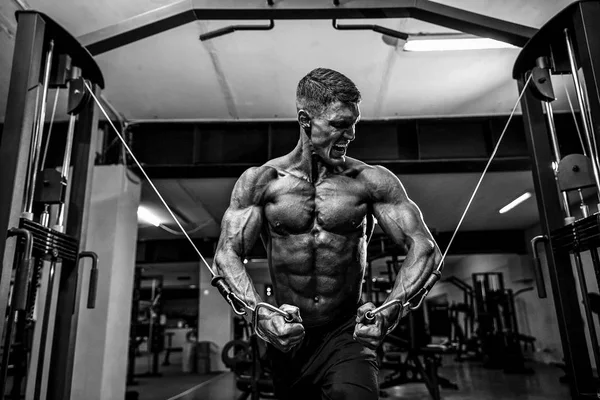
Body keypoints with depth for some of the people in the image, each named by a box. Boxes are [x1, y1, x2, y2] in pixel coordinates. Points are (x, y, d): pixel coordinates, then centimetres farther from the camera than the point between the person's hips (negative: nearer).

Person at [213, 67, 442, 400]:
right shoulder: (260, 181, -3)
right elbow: (226, 254, -7)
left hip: (347, 338, -1)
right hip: (287, 339, 2)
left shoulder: (372, 181, -4)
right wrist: (259, 314, -24)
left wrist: (390, 311, -25)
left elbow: (424, 247, -8)